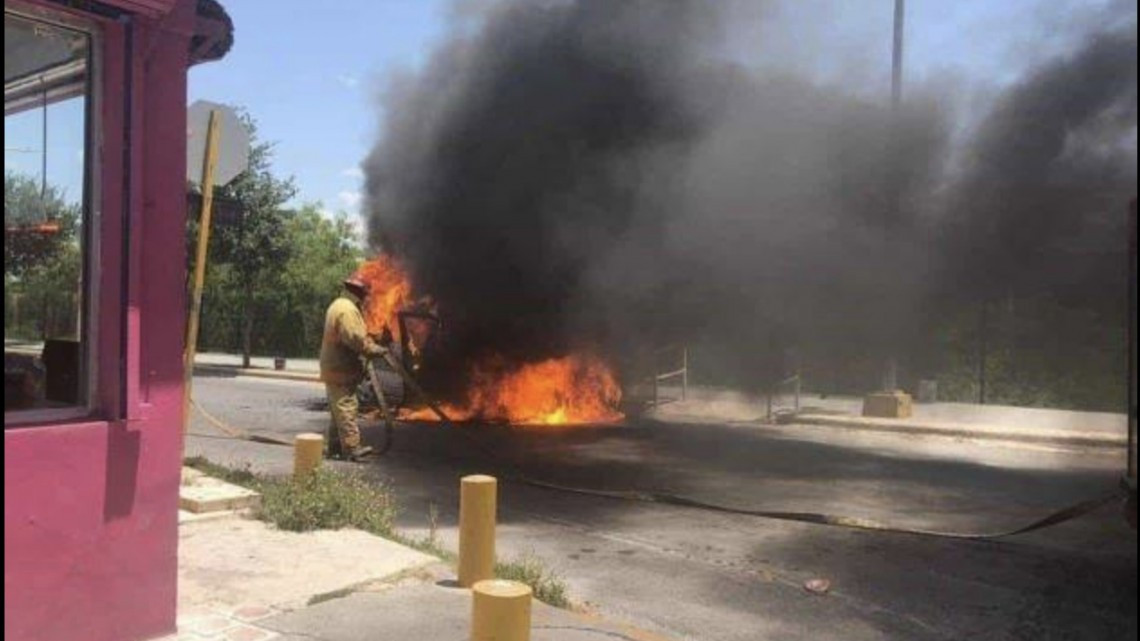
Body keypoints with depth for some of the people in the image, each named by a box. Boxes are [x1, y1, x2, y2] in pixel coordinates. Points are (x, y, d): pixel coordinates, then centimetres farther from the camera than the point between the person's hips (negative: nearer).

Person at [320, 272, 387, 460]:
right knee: (346, 408, -12)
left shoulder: (338, 305, 18)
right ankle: (352, 448, -13)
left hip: (333, 367, 11)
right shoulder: (347, 309, -17)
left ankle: (335, 447, 19)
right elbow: (356, 339, -24)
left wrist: (370, 343, 13)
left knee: (338, 409, 14)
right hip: (341, 369, -11)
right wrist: (376, 350, -14)